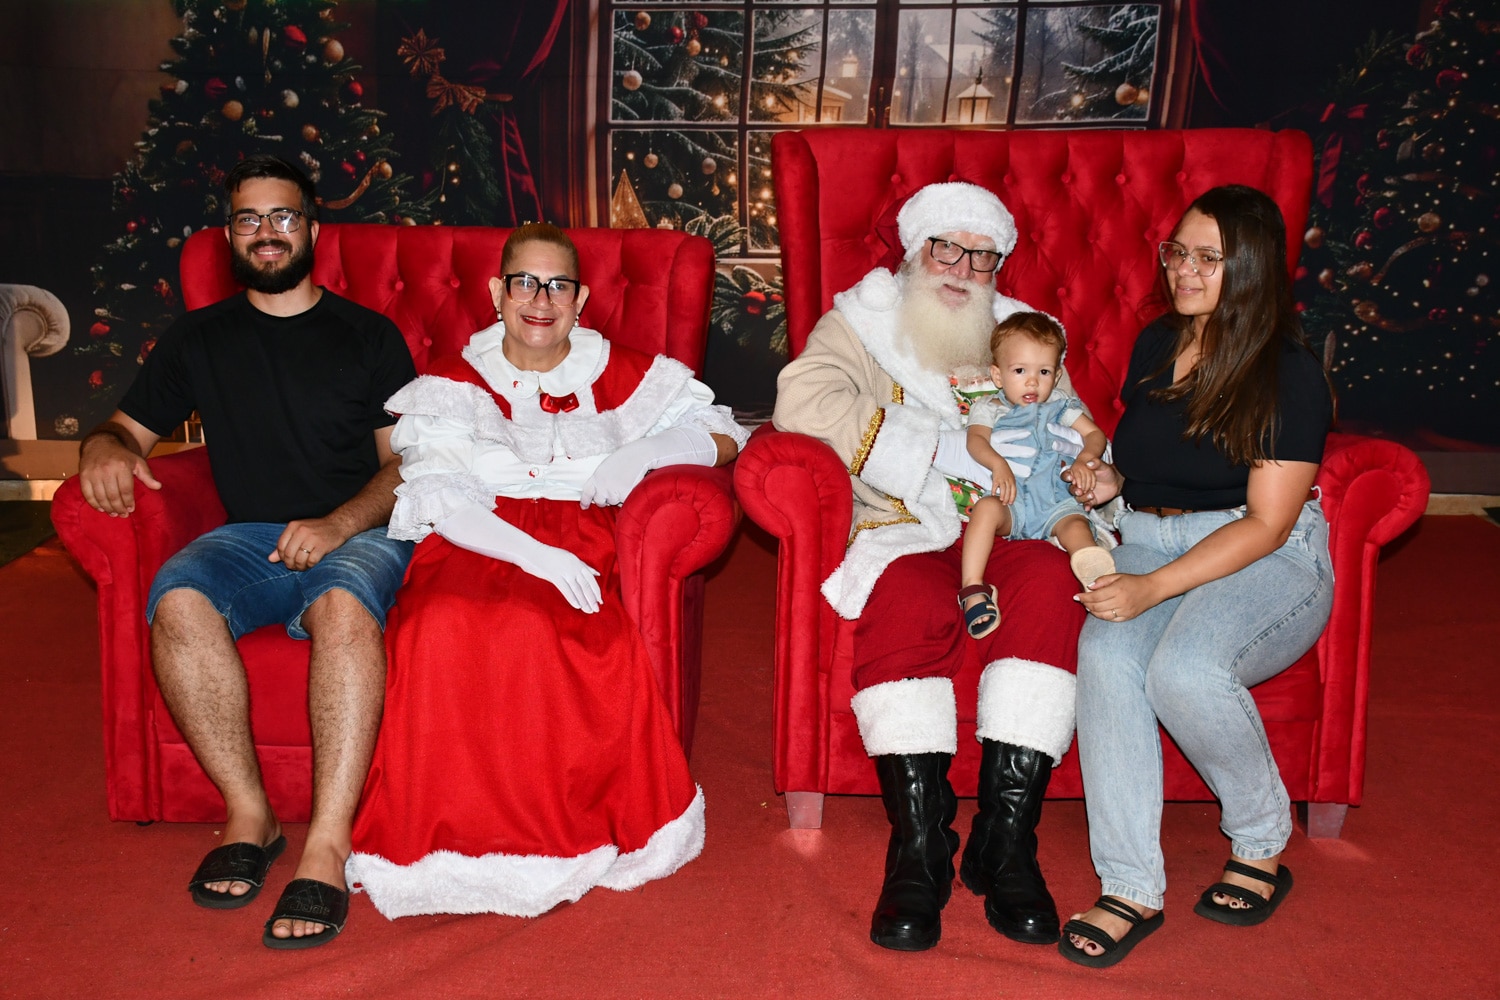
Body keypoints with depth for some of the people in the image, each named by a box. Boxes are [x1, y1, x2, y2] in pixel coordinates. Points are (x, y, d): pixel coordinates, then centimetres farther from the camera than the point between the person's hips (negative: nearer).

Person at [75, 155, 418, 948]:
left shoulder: (368, 336, 12)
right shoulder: (198, 339, 19)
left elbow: (405, 464, 5)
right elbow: (130, 426, 21)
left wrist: (338, 524, -13)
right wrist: (106, 447, -6)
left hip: (357, 532, -2)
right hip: (249, 536, 3)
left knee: (343, 605, -37)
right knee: (178, 601, -31)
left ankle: (327, 848, -37)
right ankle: (248, 815, -20)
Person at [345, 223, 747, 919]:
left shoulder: (621, 376, 20)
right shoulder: (451, 385, 17)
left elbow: (724, 435, 17)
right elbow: (436, 497, 1)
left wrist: (647, 452, -4)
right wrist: (532, 551, -17)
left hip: (579, 543, 0)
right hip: (472, 544, 1)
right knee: (446, 628, -36)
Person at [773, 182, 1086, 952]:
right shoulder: (861, 324, 12)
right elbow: (803, 400, -10)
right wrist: (944, 450, -15)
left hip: (1005, 533, 3)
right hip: (904, 532, -2)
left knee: (1049, 584, -32)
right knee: (908, 600, -36)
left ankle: (1006, 842, -27)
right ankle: (919, 850, -28)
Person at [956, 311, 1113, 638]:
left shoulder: (1060, 407, 22)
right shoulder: (988, 408, 14)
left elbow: (1095, 434, 15)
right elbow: (976, 439, -5)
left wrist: (1084, 460, -8)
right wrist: (999, 465, -26)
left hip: (1055, 498, 2)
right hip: (1010, 500, -2)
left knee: (1076, 525, -30)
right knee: (986, 508, -35)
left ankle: (1097, 576, -60)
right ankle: (973, 589, -41)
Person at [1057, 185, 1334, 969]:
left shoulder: (1289, 376, -8)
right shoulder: (1157, 344, 12)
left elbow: (1266, 524, -13)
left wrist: (1155, 587, -23)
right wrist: (1112, 478, 3)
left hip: (1269, 560, -5)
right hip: (1149, 542, 5)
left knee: (1185, 669, -35)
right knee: (1105, 655, -29)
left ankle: (1263, 845, -4)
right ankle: (1131, 889, -24)